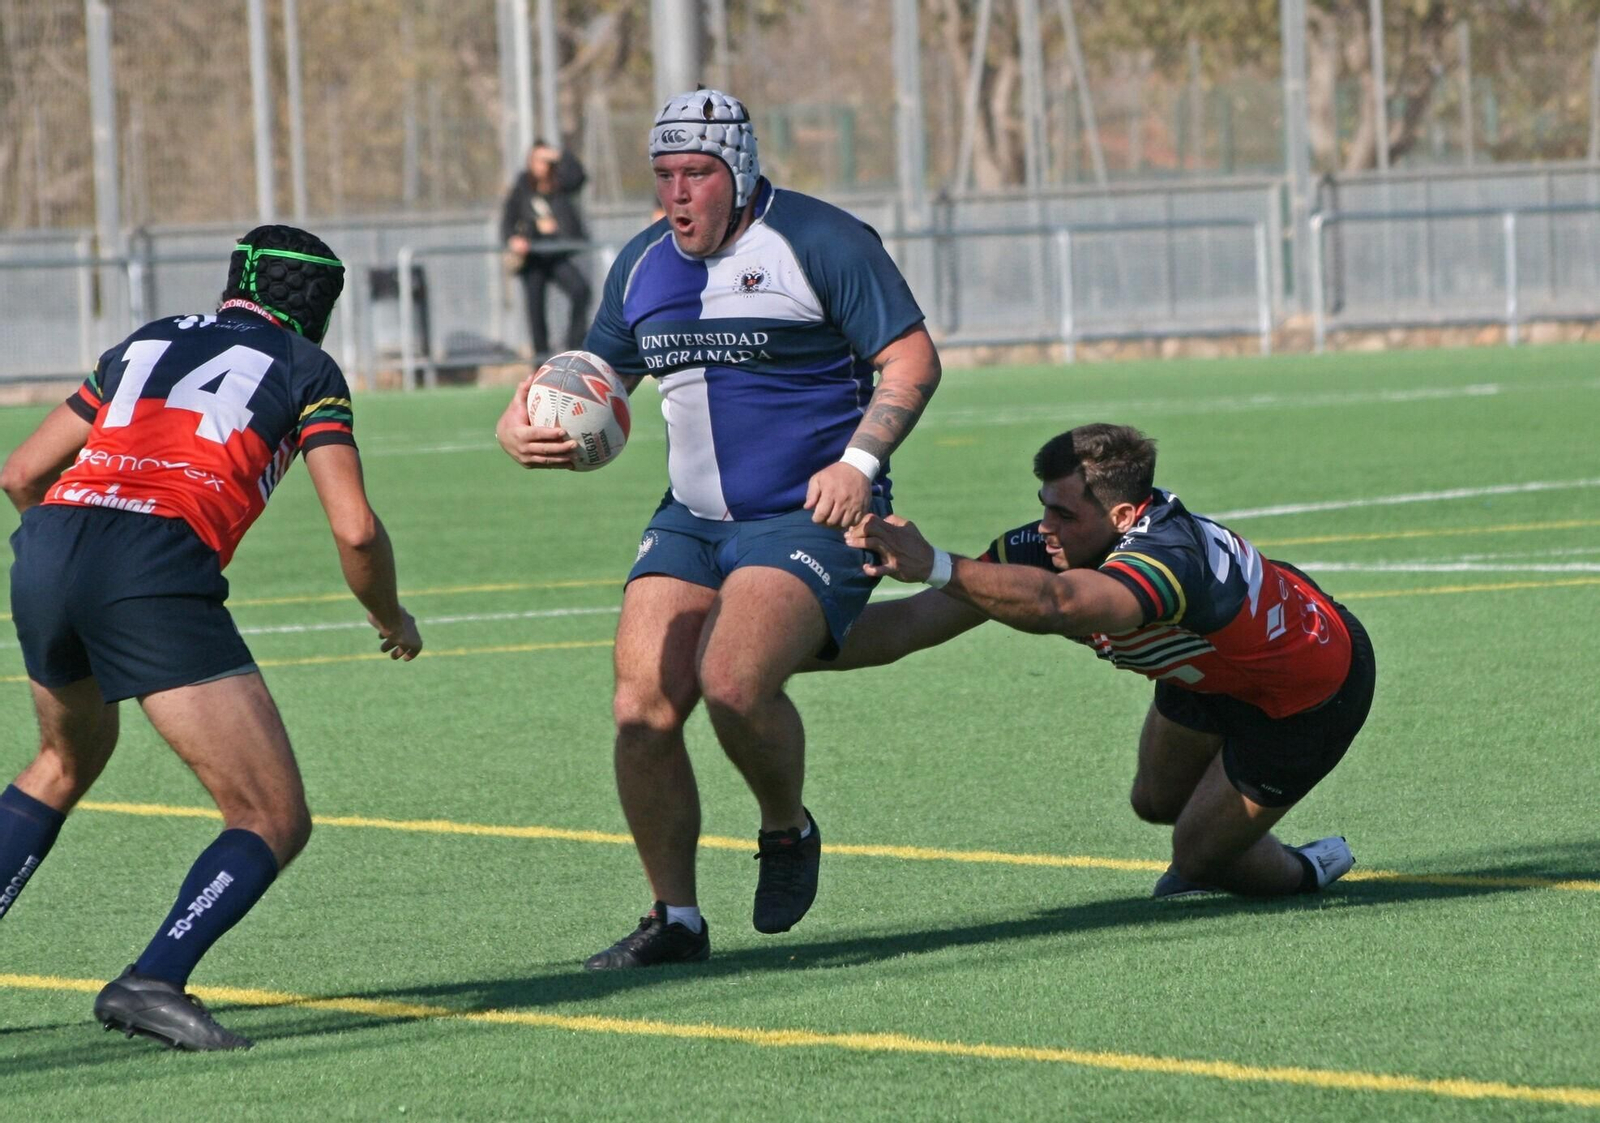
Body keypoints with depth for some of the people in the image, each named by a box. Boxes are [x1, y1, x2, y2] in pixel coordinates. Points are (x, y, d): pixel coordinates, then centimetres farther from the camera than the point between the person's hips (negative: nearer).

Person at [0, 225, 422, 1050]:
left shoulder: (145, 343, 29)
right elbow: (355, 530, 5)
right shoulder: (306, 370, 16)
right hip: (159, 573, -6)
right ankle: (153, 981, -20)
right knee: (275, 822, 0)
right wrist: (393, 621, 24)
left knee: (68, 760, 35)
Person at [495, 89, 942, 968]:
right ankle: (674, 918, 5)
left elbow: (913, 359, -9)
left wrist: (860, 462, -22)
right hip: (690, 523, 6)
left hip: (807, 519, -6)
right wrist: (525, 426, 0)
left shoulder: (819, 242, -8)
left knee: (733, 684, -26)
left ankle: (788, 831, 4)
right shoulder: (643, 265, 11)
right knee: (643, 708, -8)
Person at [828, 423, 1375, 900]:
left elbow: (1057, 604, -67)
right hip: (1216, 675, 7)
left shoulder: (1168, 557, -46)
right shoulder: (1051, 546, -23)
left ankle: (1303, 873, 36)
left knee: (1200, 854, 3)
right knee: (1156, 801, 23)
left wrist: (936, 565, -79)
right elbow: (914, 620, -25)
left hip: (1307, 696, -7)